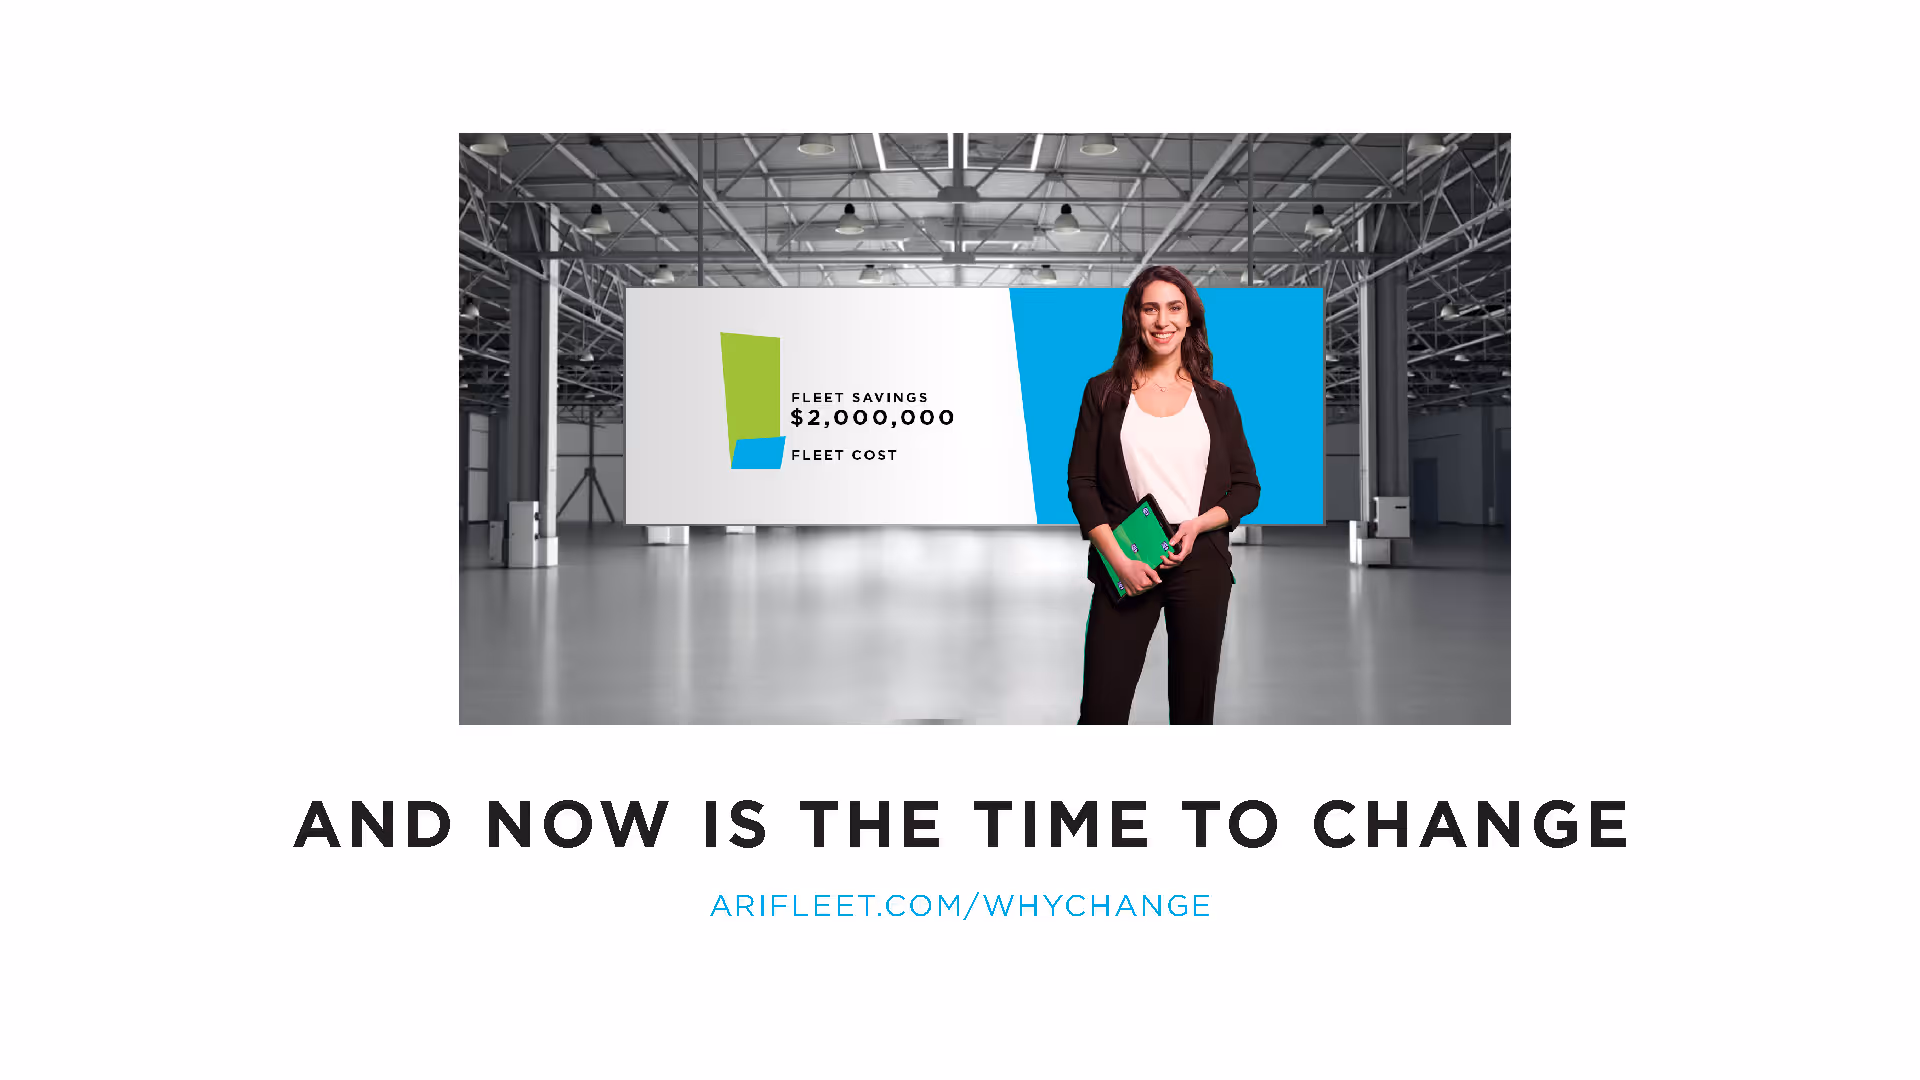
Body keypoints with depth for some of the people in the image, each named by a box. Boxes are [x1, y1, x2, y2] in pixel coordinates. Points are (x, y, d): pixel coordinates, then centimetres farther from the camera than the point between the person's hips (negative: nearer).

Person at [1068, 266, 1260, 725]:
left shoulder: (1216, 398, 10)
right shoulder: (1104, 391, 6)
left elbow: (1247, 487, 10)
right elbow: (1080, 482, 2)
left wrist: (1197, 525, -9)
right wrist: (1118, 559, -10)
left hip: (1201, 564, 2)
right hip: (1126, 567, -1)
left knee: (1193, 706, 7)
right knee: (1102, 709, -5)